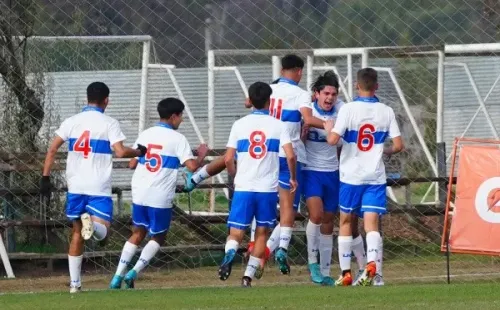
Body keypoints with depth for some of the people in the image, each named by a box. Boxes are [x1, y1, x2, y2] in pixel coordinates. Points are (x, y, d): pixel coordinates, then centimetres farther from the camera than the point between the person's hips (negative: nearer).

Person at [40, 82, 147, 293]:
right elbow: (120, 152, -14)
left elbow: (52, 149, 0)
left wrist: (45, 177, 3)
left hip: (75, 186, 3)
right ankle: (91, 222, -39)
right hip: (99, 189, -3)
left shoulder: (71, 122, 6)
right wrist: (139, 152, 5)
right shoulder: (109, 124, -3)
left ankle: (75, 283, 14)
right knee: (101, 232, -3)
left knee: (77, 233, 14)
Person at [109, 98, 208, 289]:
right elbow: (192, 166, -14)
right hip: (160, 198, -5)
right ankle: (133, 273, -3)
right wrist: (202, 156, 6)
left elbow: (132, 164, 11)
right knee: (158, 237, 12)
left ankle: (117, 277, 10)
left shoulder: (145, 135, 8)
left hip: (139, 194, 5)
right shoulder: (177, 139, -7)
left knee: (138, 233, 18)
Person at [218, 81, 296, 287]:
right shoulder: (277, 125, 1)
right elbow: (290, 155, -8)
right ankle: (248, 276, 7)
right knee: (262, 232, 13)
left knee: (236, 233, 1)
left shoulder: (239, 125, 4)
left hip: (243, 187, 0)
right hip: (268, 189, 0)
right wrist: (293, 178, 10)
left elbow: (228, 159, 1)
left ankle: (230, 253, -32)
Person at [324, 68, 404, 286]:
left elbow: (333, 139, -15)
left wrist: (328, 128, 6)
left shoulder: (348, 109, -8)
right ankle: (371, 262, -29)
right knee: (371, 222, -3)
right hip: (375, 176, 1)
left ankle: (345, 272, 14)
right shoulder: (386, 112, 0)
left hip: (351, 176, -1)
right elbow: (398, 145, -1)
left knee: (346, 221, 13)